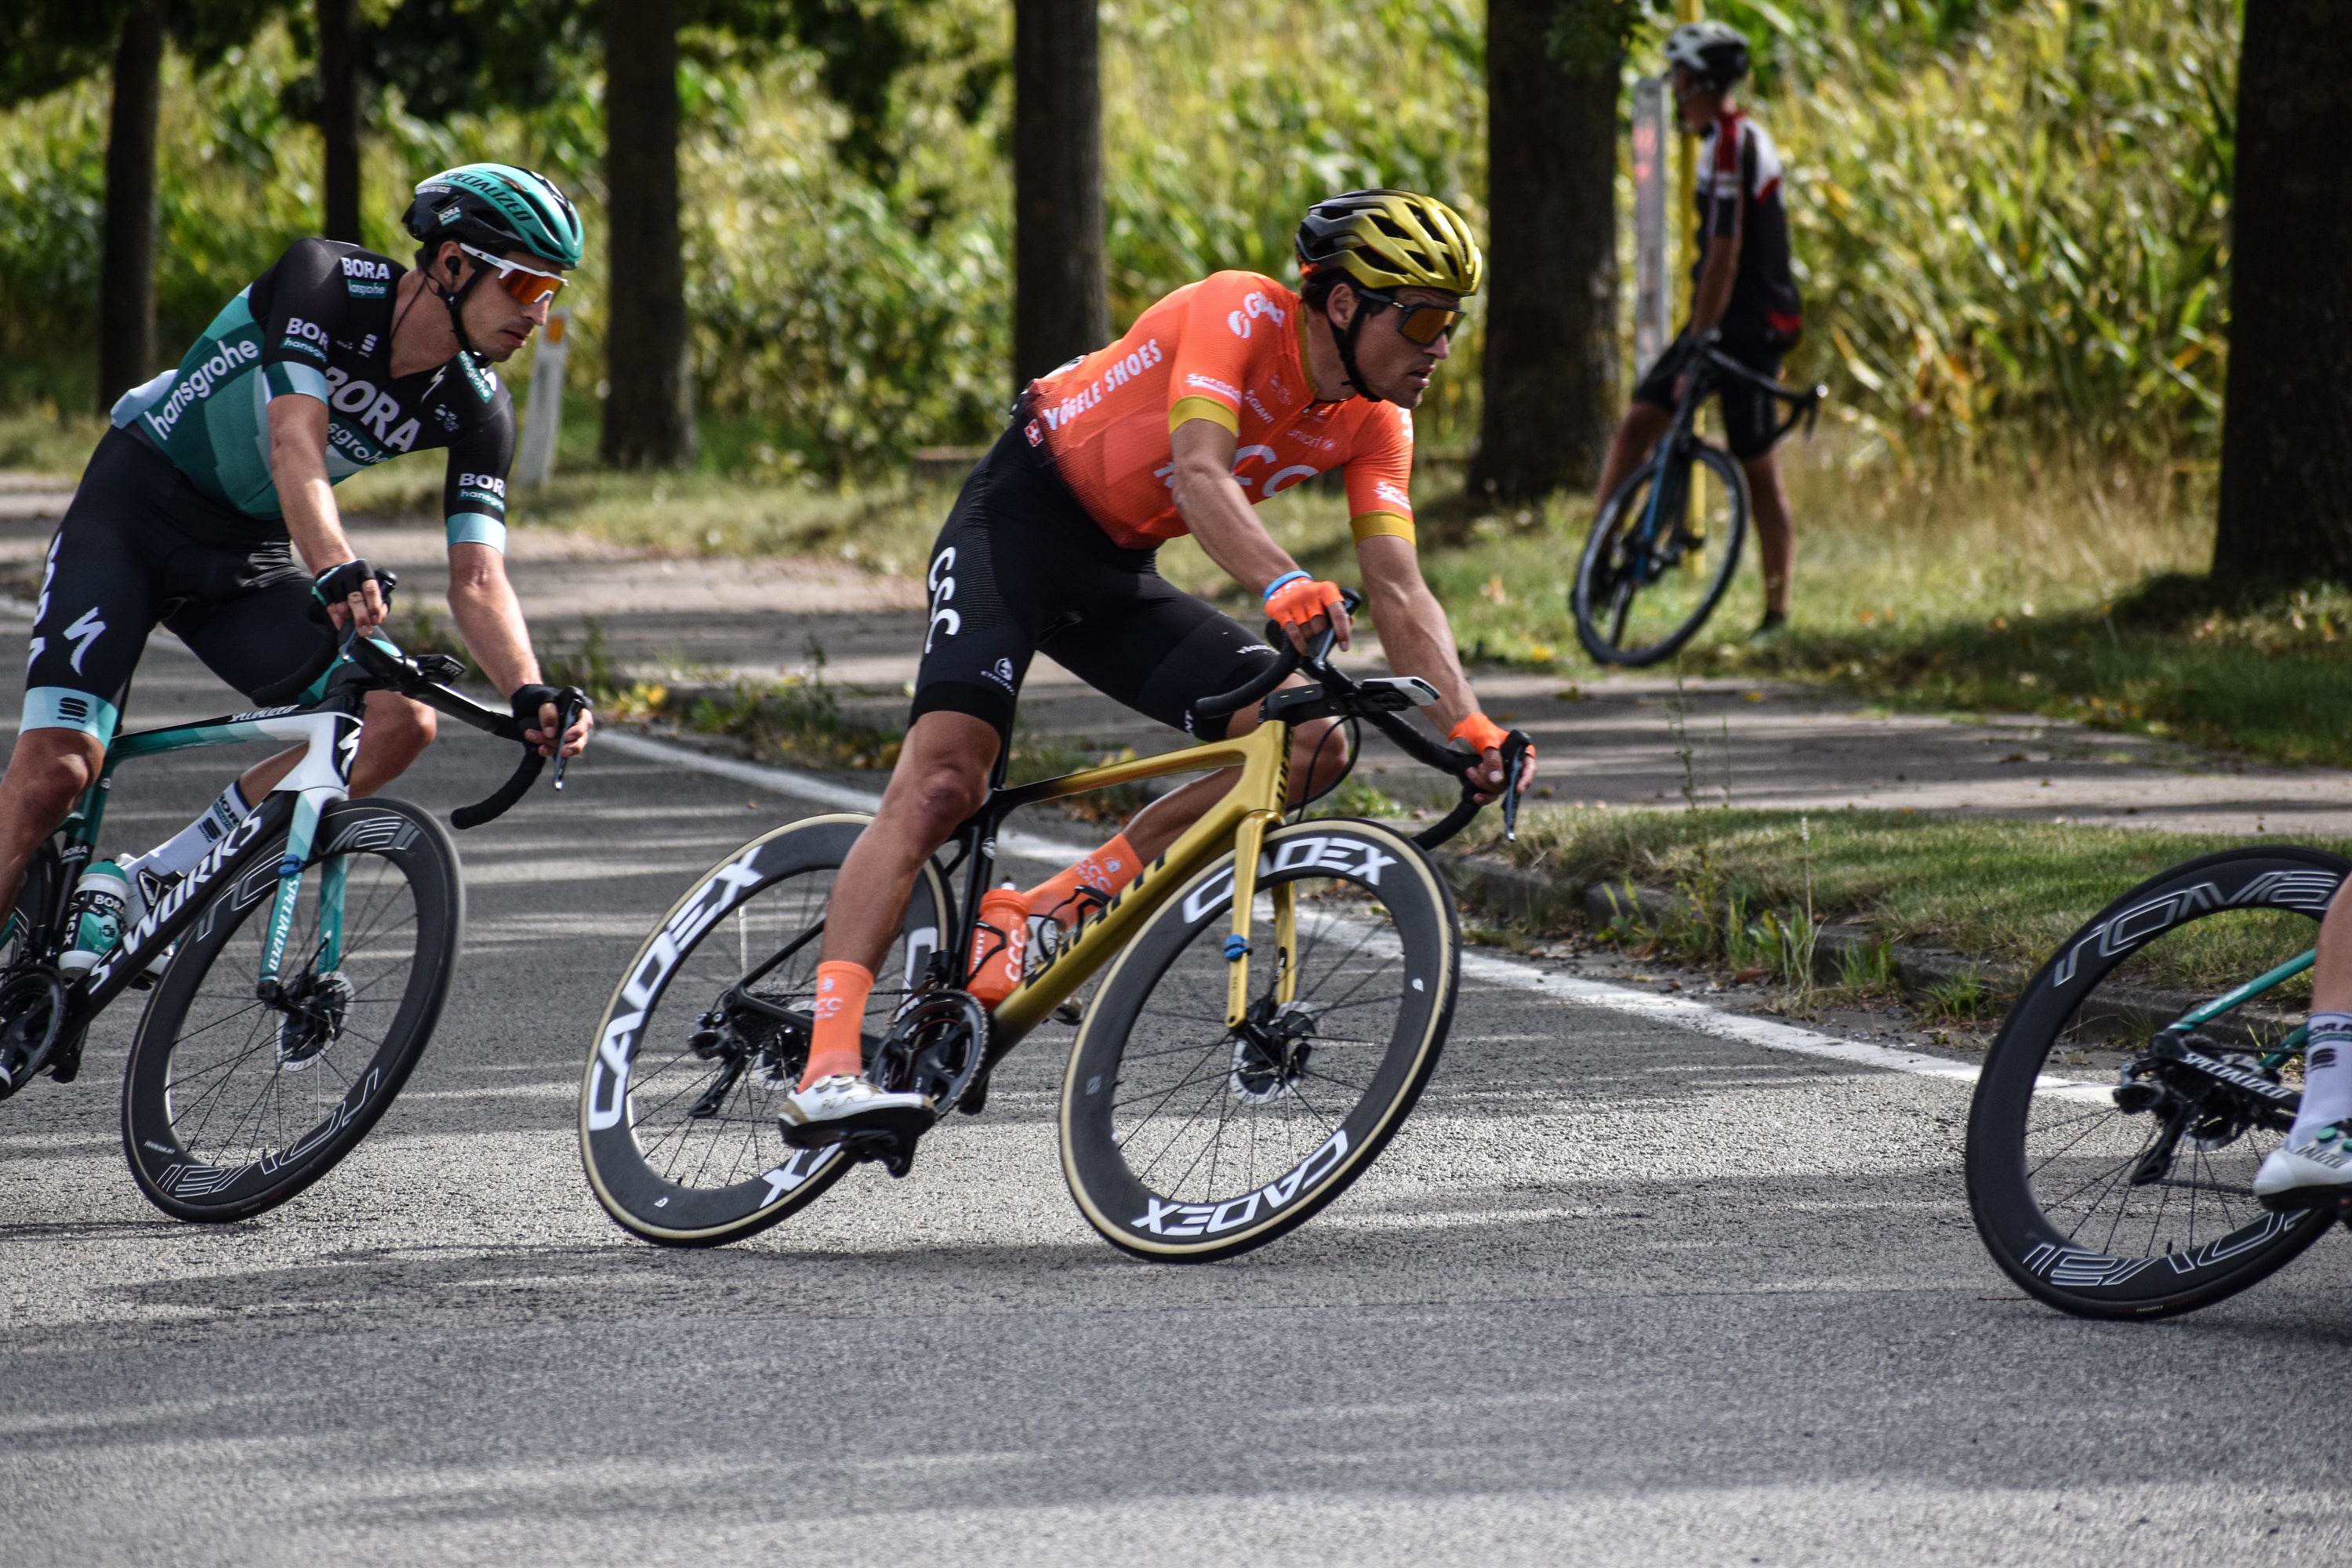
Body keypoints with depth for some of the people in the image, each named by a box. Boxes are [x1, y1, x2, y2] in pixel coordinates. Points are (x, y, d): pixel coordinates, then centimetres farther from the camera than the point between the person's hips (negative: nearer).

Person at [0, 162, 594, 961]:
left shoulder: (475, 410, -7)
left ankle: (154, 883, -8)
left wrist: (531, 694, -34)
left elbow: (478, 577, -15)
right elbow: (296, 447, -35)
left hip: (248, 558, 5)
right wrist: (338, 573, -53)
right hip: (133, 514, -5)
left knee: (400, 721, -17)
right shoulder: (326, 280, -22)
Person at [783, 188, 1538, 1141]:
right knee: (942, 783, -24)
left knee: (1309, 747, -9)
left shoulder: (1372, 421, -3)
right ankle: (826, 1070, -31)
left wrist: (1470, 730, -23)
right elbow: (1201, 473, -37)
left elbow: (1398, 588, -8)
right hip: (1021, 520, -7)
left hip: (1116, 576, 7)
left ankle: (1057, 914, -4)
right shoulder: (1242, 315, -23)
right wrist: (1284, 586, -55)